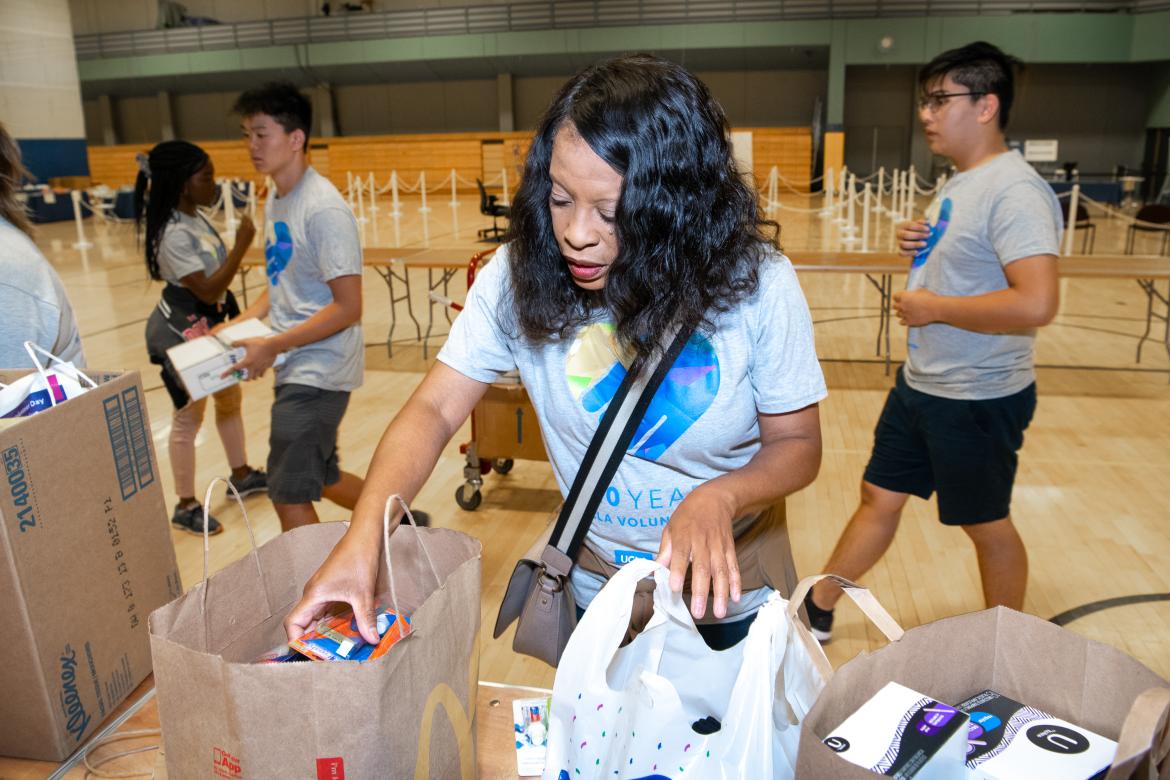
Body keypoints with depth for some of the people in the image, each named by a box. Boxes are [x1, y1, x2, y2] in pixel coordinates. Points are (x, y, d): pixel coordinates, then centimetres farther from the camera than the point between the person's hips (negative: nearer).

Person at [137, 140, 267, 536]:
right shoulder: (174, 235, -26)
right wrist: (242, 245, -28)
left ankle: (241, 475, 39)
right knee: (188, 416, 1)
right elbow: (208, 290, -28)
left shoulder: (193, 216, 2)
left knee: (230, 398, 21)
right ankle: (186, 506, 15)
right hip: (183, 329, -9)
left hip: (211, 322, 9)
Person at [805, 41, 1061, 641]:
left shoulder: (1014, 191, -22)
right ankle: (818, 611, 31)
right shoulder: (961, 184, 8)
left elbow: (1035, 304, -32)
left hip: (978, 401, -8)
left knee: (986, 524, 10)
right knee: (879, 498, 16)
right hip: (920, 385, 9)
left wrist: (931, 308, -22)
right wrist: (917, 246, 1)